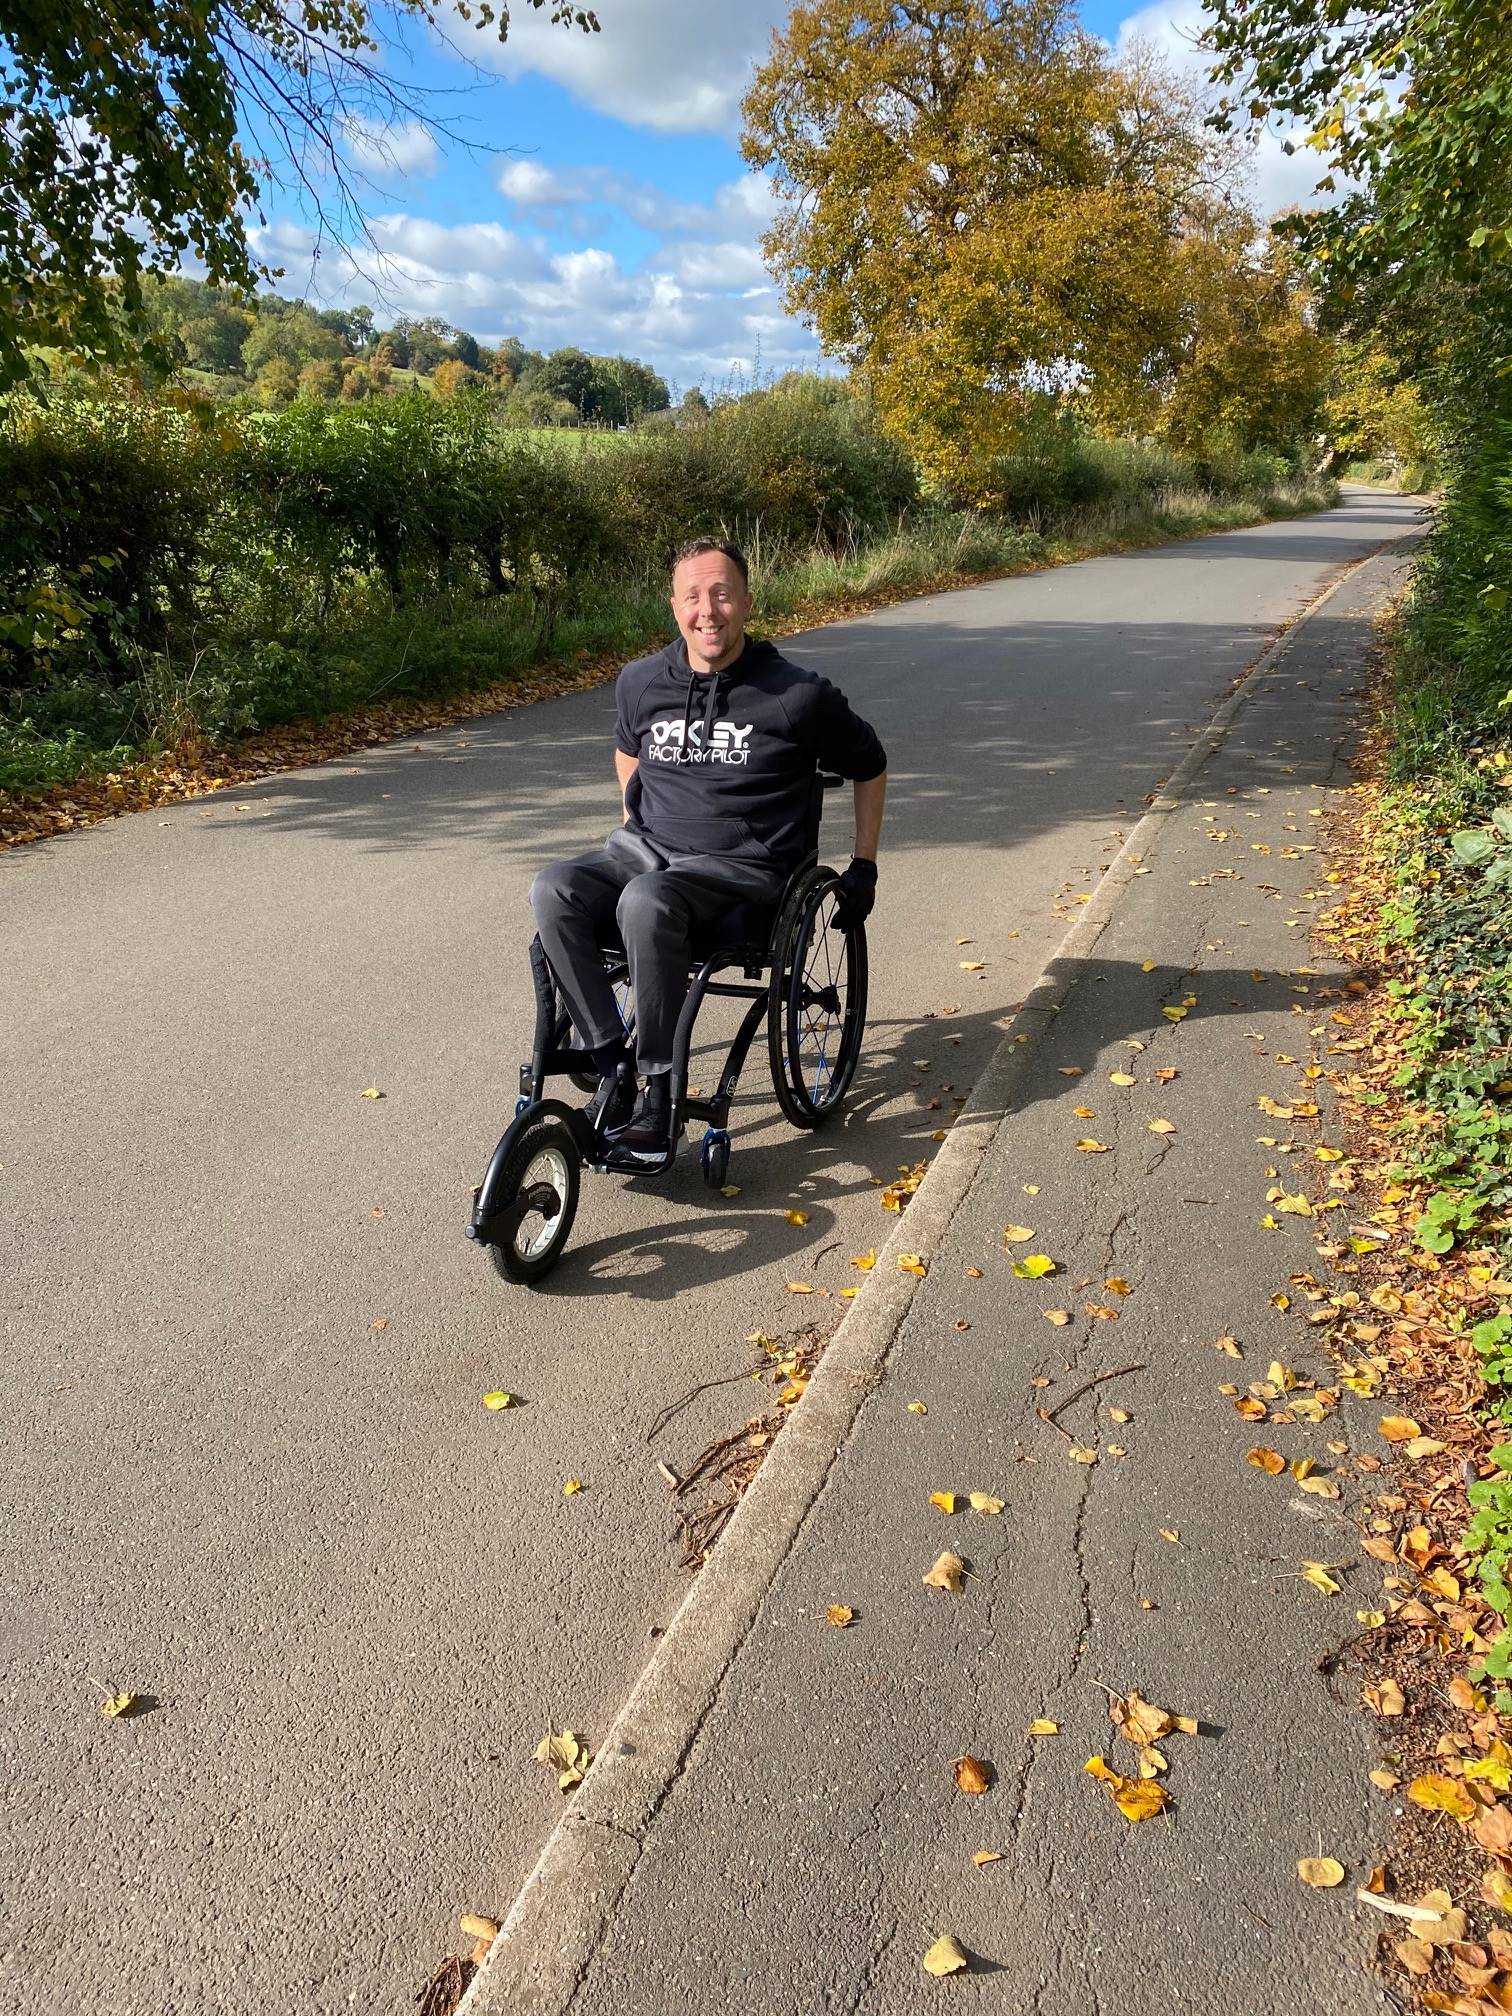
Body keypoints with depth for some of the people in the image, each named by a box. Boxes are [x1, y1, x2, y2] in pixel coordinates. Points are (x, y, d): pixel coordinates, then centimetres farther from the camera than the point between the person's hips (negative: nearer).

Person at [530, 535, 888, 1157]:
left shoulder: (798, 696, -5)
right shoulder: (640, 683, 6)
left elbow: (869, 766, 10)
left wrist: (864, 866, 10)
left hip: (741, 866, -4)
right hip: (646, 847, 5)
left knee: (647, 900, -37)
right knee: (553, 890, -26)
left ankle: (657, 1085, -23)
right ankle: (611, 1065, -20)